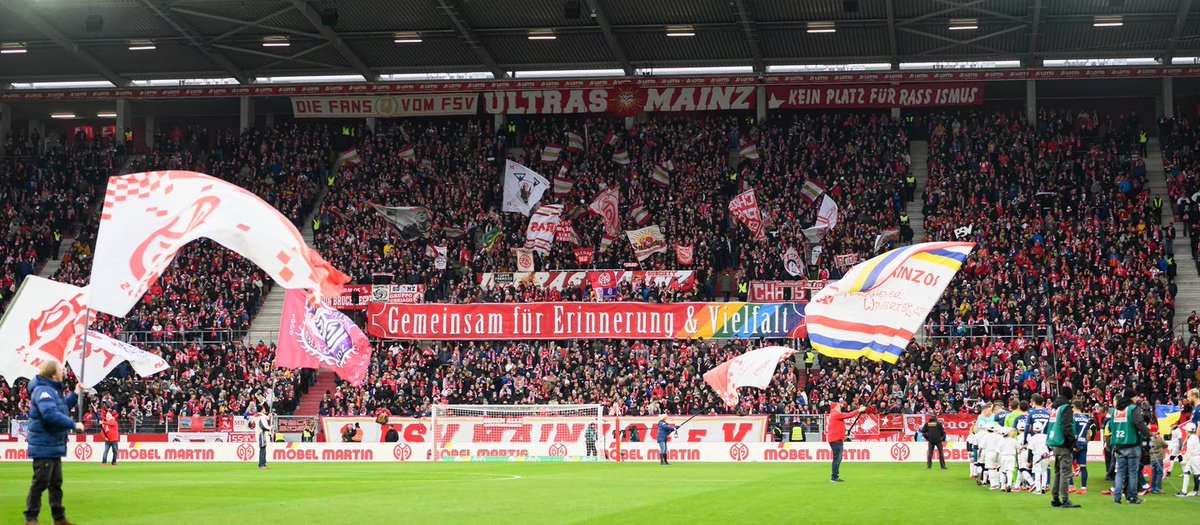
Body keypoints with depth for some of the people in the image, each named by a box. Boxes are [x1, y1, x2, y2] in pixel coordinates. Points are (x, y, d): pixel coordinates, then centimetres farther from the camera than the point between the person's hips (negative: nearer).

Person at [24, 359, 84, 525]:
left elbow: (61, 408, 25)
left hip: (54, 446, 11)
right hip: (44, 446, -11)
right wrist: (73, 425, -25)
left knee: (56, 482, 15)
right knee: (41, 481, -6)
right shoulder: (43, 390, -19)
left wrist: (75, 395, 15)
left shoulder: (52, 390, 15)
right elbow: (51, 414, -31)